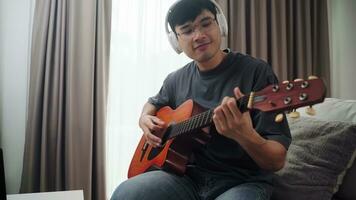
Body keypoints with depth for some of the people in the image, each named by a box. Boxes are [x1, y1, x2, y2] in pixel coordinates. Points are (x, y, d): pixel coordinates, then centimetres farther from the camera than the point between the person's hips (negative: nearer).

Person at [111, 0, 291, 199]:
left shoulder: (256, 71, -11)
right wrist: (145, 119, 6)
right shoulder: (176, 80, 6)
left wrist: (245, 135, -35)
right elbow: (154, 103, 29)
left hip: (243, 181, -3)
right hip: (189, 175, 4)